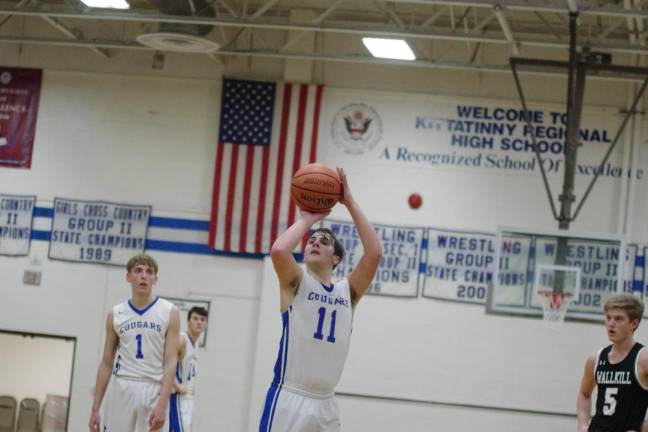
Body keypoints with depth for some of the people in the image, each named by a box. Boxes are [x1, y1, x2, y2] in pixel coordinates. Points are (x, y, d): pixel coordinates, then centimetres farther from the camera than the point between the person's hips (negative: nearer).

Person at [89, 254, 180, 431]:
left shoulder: (169, 313, 0)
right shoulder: (116, 314, 8)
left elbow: (171, 362, -5)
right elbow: (106, 363, 12)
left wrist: (162, 404, -16)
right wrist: (95, 408, 7)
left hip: (154, 390, -2)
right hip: (122, 389, 2)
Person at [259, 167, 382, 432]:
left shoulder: (348, 291, 12)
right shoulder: (296, 283, 3)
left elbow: (374, 252, -2)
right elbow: (278, 250, -19)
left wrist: (350, 203, -2)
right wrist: (307, 219, -3)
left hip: (325, 404, 5)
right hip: (289, 400, -5)